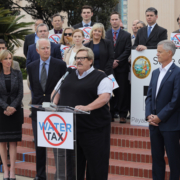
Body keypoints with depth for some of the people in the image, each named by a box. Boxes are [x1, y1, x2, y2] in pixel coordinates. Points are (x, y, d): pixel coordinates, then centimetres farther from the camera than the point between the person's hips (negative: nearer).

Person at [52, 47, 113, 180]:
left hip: (93, 129, -5)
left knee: (95, 164, -3)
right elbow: (57, 92, 26)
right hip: (69, 127, 6)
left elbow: (105, 97, -17)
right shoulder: (68, 76, 17)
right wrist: (54, 105, 5)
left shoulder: (100, 78, -2)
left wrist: (87, 107, -30)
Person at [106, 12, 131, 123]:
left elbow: (127, 51, 0)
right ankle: (111, 113, 8)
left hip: (122, 68, -1)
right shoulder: (105, 35, 8)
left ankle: (123, 114, 3)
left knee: (122, 91, -1)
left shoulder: (126, 35, 7)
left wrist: (118, 61, -11)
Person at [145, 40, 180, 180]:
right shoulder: (156, 72, 13)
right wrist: (149, 115, -2)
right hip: (155, 123, 7)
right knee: (157, 156, 11)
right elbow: (149, 96, 13)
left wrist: (159, 117, -13)